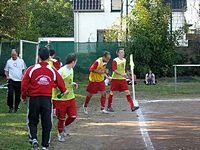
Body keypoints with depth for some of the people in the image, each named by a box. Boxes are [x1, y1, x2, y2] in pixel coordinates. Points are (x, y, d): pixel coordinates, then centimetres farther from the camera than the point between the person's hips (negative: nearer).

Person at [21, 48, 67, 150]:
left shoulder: (31, 69, -7)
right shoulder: (53, 71, -2)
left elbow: (24, 85, -6)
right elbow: (60, 83, 11)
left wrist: (23, 97, 11)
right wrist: (64, 91, 33)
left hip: (34, 99, -1)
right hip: (47, 99, 1)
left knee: (32, 121, 14)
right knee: (47, 123, 9)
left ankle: (33, 138, -8)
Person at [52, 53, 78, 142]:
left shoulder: (71, 70, 7)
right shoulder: (61, 71, -20)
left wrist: (73, 84, 2)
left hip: (70, 97, 7)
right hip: (60, 98, -7)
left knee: (73, 116, 3)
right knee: (61, 118, 5)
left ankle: (65, 126, 32)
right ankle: (60, 134, 27)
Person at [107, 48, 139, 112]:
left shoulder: (124, 60, 10)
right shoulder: (115, 60, -11)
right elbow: (114, 69, -21)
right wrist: (121, 74, -28)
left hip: (123, 79, 5)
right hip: (115, 79, -5)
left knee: (127, 92, -6)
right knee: (111, 92, 4)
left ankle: (132, 107, -11)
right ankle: (109, 107, 18)